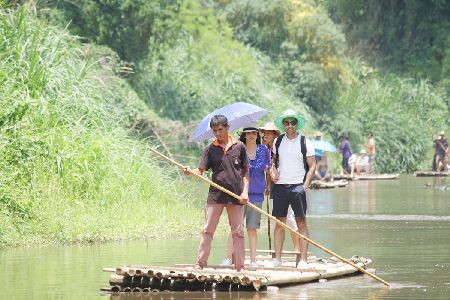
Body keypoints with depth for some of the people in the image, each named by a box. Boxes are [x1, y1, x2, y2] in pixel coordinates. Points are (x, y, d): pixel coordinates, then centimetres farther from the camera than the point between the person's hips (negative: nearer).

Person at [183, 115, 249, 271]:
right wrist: (190, 172, -20)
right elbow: (200, 170, 2)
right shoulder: (210, 149, 5)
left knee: (238, 232, 4)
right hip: (215, 194, 0)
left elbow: (245, 171, 9)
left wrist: (245, 191, -1)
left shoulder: (239, 146, 5)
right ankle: (200, 263, 2)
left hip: (236, 195, 0)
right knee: (207, 230, -1)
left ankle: (240, 266, 8)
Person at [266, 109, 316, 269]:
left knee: (301, 223, -5)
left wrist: (305, 185, -10)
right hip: (280, 186, 3)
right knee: (279, 223, 4)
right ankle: (277, 258, 8)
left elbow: (312, 166, 1)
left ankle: (303, 259, -6)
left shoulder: (305, 142, 1)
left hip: (297, 186, -3)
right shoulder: (278, 142, 10)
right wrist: (272, 171, 0)